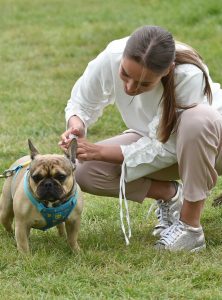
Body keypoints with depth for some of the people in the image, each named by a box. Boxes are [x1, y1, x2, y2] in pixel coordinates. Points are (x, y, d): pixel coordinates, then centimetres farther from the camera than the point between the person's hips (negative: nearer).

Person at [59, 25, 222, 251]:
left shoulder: (190, 76, -37)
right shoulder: (110, 59, -27)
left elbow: (165, 150, -31)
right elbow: (81, 104, -8)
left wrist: (99, 152, -33)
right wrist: (76, 123, -31)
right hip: (155, 138, 4)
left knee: (197, 118, -40)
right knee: (85, 171, -19)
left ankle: (191, 227, -24)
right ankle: (170, 195, 3)